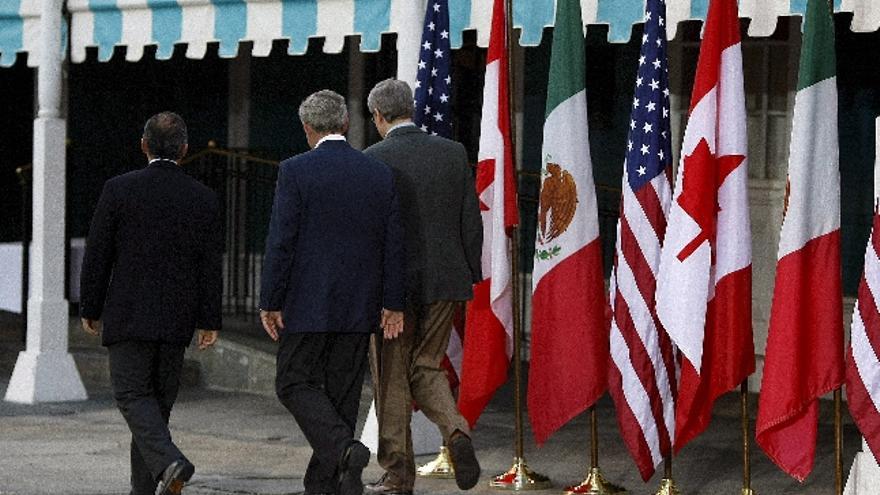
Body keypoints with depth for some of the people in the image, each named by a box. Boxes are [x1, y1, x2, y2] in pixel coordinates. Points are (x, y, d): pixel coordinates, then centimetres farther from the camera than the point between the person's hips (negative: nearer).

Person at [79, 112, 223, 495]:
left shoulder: (119, 190, -6)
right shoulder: (203, 198, 1)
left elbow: (97, 255, -4)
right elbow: (212, 265, 1)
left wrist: (90, 309, 6)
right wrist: (209, 321, 5)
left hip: (128, 314, -3)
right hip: (177, 319, 3)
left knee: (133, 395, -2)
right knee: (158, 398, 12)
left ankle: (169, 461, -25)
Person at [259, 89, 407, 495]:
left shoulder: (296, 171, -9)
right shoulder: (380, 173, 5)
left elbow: (281, 241, -11)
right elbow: (394, 244, 5)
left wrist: (270, 302, -6)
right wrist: (393, 303, 10)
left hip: (308, 302, -4)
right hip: (359, 307, 4)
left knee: (295, 383, 5)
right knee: (341, 392, 10)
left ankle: (344, 447, -18)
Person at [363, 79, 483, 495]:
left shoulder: (373, 160, -9)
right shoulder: (453, 152, 4)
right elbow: (471, 221, 5)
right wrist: (471, 276, 12)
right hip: (446, 281, 4)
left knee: (393, 378, 7)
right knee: (426, 367, 17)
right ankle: (456, 432, -9)